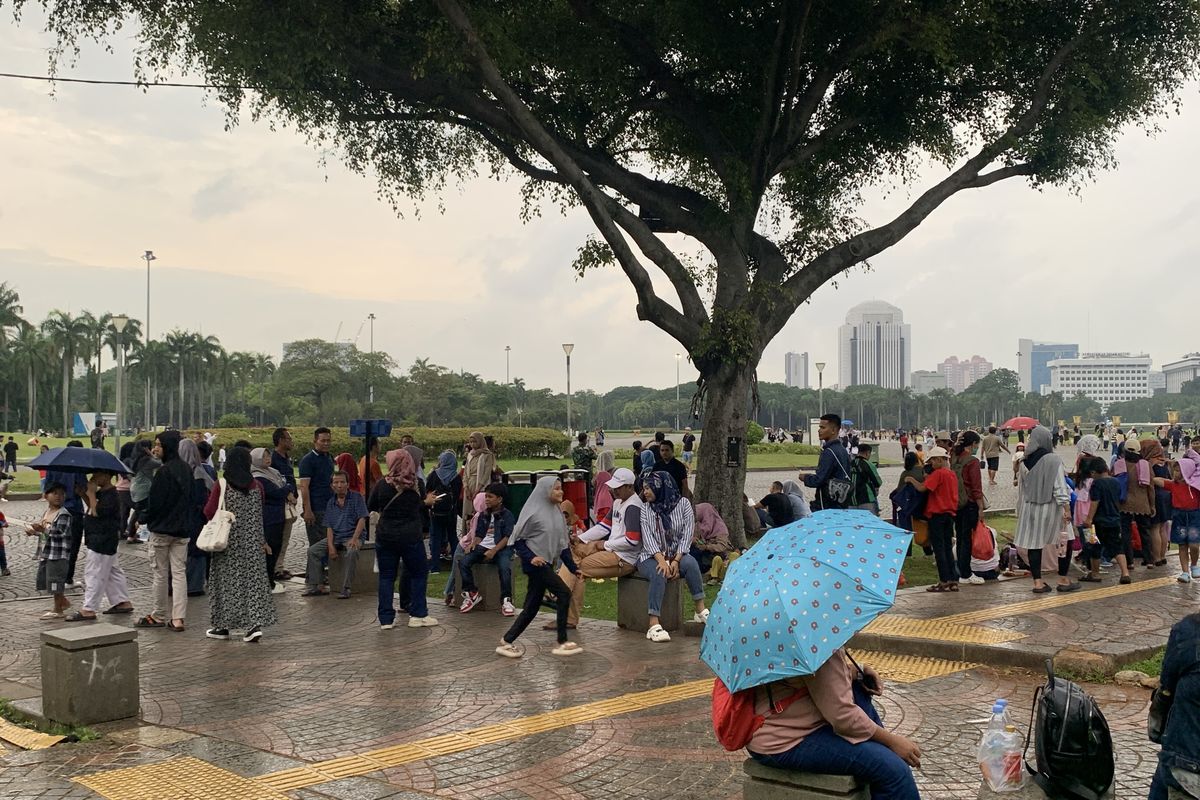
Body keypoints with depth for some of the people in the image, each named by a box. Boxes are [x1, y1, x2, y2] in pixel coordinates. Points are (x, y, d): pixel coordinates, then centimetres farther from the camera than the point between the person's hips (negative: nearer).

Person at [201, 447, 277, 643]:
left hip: (228, 542, -2)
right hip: (252, 543, 3)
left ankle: (223, 625, 15)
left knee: (226, 581, 7)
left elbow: (209, 513, -8)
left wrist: (211, 495, 11)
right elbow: (260, 516, 8)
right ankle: (255, 623, -6)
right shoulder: (257, 486, 0)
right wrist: (263, 541, 17)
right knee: (253, 579, 4)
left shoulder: (221, 486, -10)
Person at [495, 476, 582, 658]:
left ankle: (506, 642, 17)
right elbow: (517, 540, -10)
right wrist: (530, 557, -22)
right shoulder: (533, 513, -12)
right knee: (563, 593, -14)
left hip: (546, 564, 8)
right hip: (535, 563, -8)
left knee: (532, 606, 8)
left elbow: (562, 543, 14)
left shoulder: (556, 513, 9)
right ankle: (562, 642, -6)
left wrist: (573, 567, 9)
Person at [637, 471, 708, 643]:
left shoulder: (683, 504, 2)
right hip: (651, 556, -1)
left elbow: (688, 534, -4)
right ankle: (654, 625, -38)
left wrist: (676, 560, -17)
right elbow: (648, 538, -9)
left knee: (690, 563, -32)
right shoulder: (645, 509, 2)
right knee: (659, 574, -34)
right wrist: (661, 561, -24)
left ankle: (701, 611, -24)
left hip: (677, 555, 1)